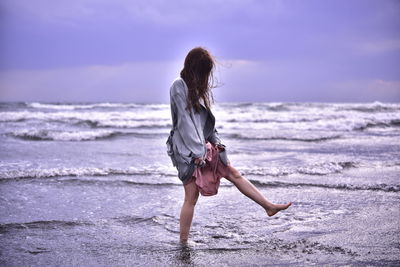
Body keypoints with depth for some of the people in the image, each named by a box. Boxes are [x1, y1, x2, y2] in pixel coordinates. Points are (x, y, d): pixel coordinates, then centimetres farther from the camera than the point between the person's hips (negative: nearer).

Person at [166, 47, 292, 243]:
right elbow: (185, 121, -18)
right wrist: (198, 152, -19)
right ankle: (183, 242, 4)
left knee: (234, 173, 10)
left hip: (203, 146, 9)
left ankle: (269, 206, 17)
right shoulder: (179, 87, -13)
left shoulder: (196, 87, 15)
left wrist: (214, 141, 8)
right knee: (192, 196, -6)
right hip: (187, 150, -9)